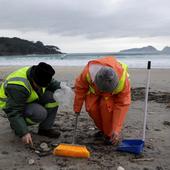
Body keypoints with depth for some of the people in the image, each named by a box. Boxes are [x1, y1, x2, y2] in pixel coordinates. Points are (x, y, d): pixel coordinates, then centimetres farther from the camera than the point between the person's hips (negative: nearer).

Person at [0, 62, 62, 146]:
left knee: (53, 97, -16)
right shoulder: (18, 87, -36)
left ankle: (45, 128, -6)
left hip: (31, 100, 7)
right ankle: (16, 125, -4)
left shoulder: (38, 75, -14)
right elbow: (14, 112, -34)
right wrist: (24, 133, -39)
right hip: (12, 106, -7)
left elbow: (53, 83, 4)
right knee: (39, 113, -33)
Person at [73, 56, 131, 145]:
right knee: (91, 107, -18)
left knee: (107, 105, -30)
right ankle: (103, 130, 9)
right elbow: (80, 88, -17)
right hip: (94, 88, 2)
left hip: (115, 90, -2)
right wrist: (77, 107, -8)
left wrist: (116, 129, -35)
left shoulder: (123, 80, -41)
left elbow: (122, 105, -33)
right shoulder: (88, 72, -38)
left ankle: (110, 134, -7)